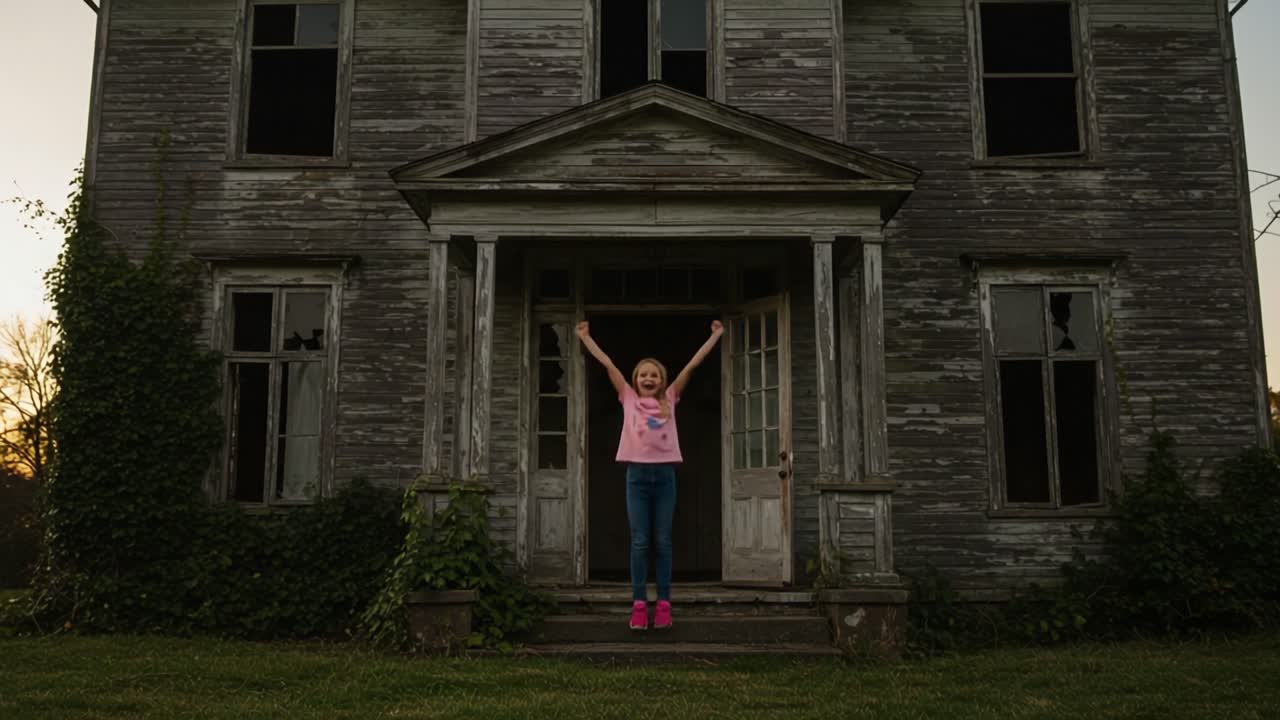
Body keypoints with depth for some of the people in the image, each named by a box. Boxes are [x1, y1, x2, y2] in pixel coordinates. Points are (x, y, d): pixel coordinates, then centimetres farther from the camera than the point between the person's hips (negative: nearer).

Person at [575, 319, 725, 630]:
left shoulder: (669, 400, 9)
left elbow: (692, 365, 10)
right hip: (637, 473, -1)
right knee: (639, 542, 1)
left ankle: (663, 603, 8)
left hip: (664, 473, 1)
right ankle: (639, 604, 4)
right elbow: (607, 364, 7)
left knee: (662, 542, 4)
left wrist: (715, 335, 11)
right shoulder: (629, 399, 8)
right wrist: (585, 337, 10)